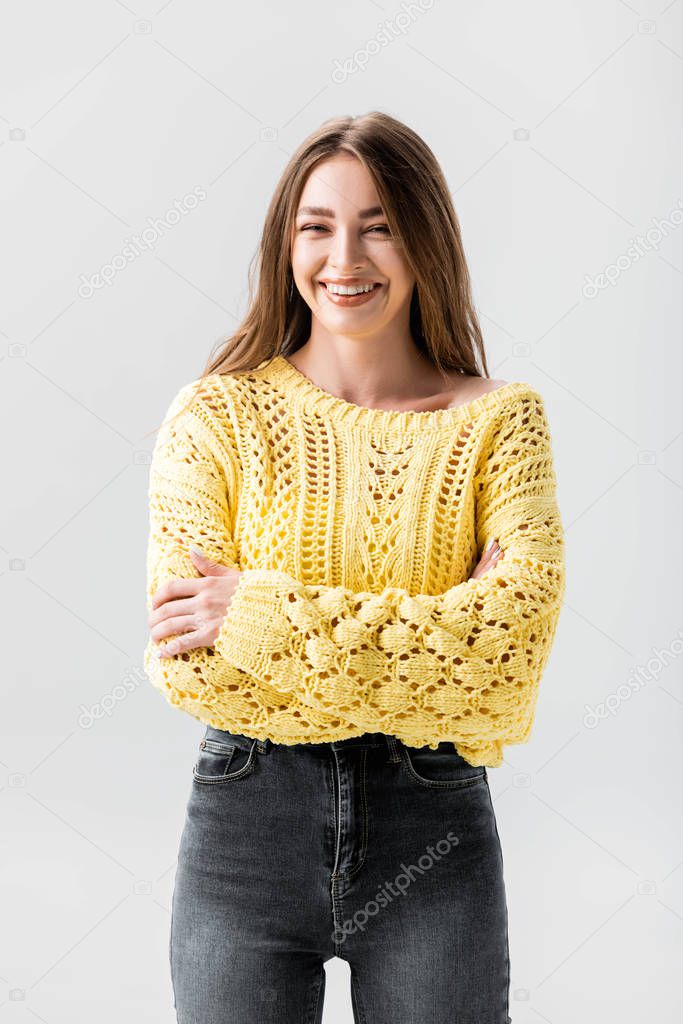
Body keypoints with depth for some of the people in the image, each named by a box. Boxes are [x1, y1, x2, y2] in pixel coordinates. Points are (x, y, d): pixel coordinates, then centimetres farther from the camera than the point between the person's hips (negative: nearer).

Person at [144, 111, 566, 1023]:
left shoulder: (500, 421, 0)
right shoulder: (216, 414, -2)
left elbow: (520, 630, -15)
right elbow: (184, 664, -12)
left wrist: (268, 617, -18)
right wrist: (436, 651, -15)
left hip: (432, 824, 1)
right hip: (248, 818, 0)